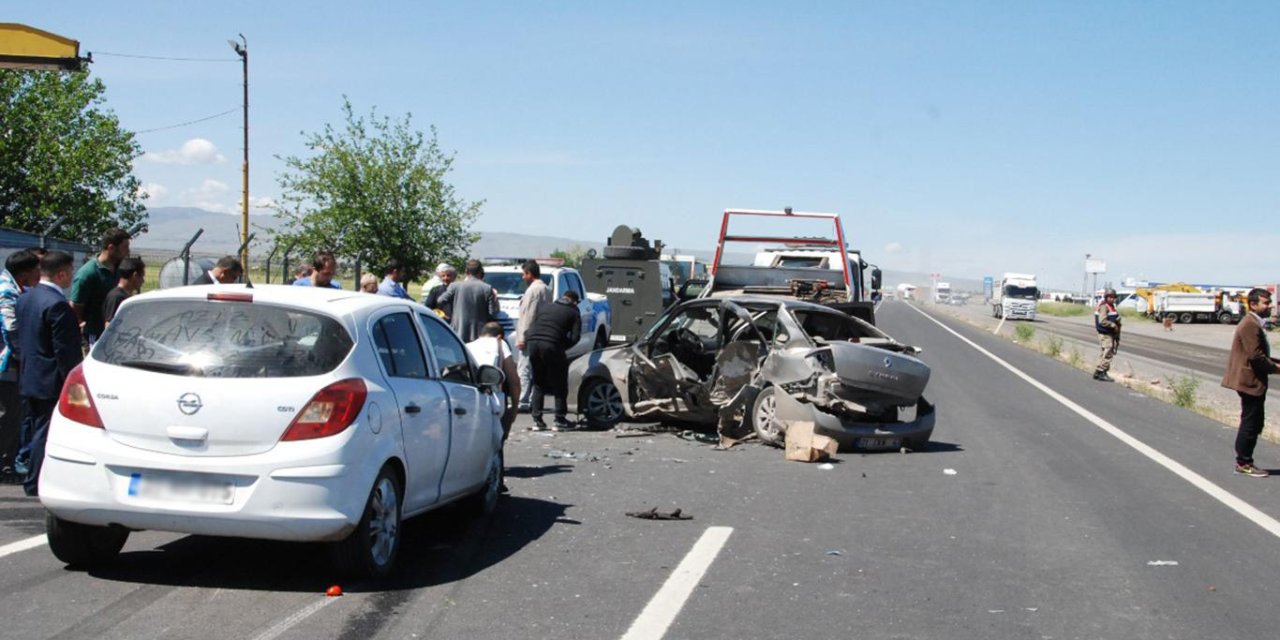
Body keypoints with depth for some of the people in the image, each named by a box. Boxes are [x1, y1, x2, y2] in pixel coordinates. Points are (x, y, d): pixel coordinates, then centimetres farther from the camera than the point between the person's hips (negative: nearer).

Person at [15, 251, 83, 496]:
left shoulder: (25, 298, 8)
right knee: (46, 433, 0)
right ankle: (36, 484, 5)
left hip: (28, 379, 9)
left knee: (37, 431, 17)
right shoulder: (57, 304, -21)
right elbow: (65, 351, -21)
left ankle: (34, 483, 25)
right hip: (51, 382, -9)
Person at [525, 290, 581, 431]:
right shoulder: (573, 312, 12)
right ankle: (560, 420, 7)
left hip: (533, 342, 5)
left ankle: (537, 420, 14)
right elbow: (575, 336, 2)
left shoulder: (546, 308, 26)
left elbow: (531, 328, 24)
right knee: (559, 385, 8)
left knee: (538, 384, 18)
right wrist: (563, 346, 13)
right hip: (551, 345, -5)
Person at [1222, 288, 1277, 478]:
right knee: (1251, 423, -3)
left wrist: (1275, 363, 8)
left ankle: (1244, 461, 20)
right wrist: (1275, 368, -12)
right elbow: (1256, 355, -23)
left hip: (1254, 381, 11)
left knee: (1254, 422, 14)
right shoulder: (1250, 325, -18)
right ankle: (1243, 463, 5)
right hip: (1250, 381, -11)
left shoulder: (1255, 324, 16)